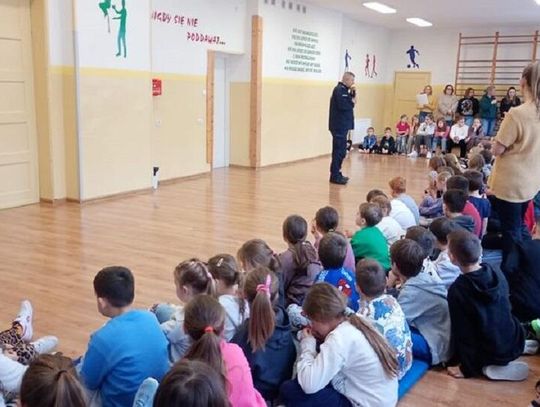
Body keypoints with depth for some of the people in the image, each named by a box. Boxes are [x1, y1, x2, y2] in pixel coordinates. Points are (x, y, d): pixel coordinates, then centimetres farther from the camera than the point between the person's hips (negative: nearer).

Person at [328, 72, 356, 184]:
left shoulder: (343, 90, 18)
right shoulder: (339, 90, -13)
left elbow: (348, 102, 17)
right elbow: (342, 105, -25)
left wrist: (352, 93, 4)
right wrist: (352, 102, -8)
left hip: (342, 125, 10)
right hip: (339, 125, -10)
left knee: (340, 150, 15)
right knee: (339, 150, -8)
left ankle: (336, 174, 24)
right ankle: (335, 176, -5)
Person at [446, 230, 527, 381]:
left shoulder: (457, 290, -25)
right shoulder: (497, 273, -11)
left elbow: (462, 333, -19)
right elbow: (508, 308, 6)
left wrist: (468, 368, -6)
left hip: (492, 354, -6)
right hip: (515, 344, 6)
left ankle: (486, 366, 3)